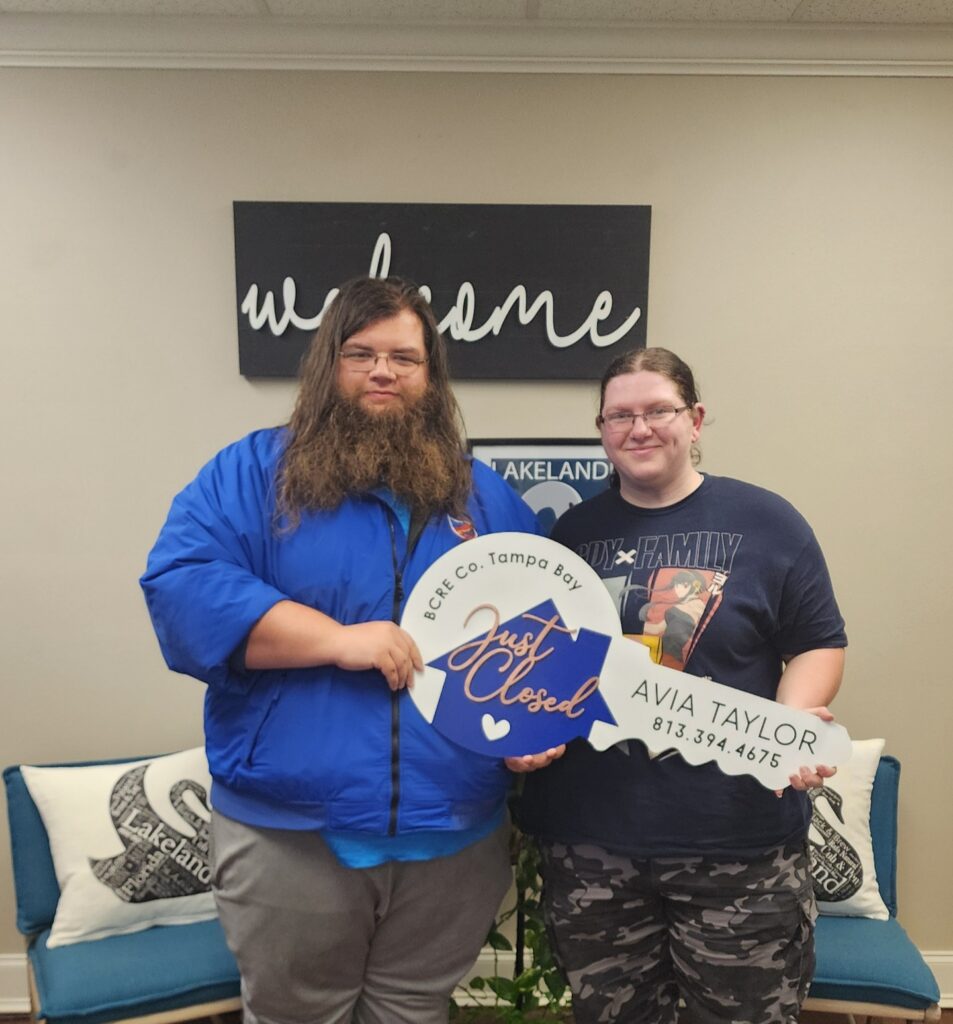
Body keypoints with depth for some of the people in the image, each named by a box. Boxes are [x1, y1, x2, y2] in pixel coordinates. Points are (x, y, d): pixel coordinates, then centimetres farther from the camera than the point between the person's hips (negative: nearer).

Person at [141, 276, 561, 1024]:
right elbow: (180, 587, -16)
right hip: (288, 831, -2)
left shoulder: (485, 495, 8)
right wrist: (337, 638, -23)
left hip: (454, 833, 3)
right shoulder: (253, 471, -3)